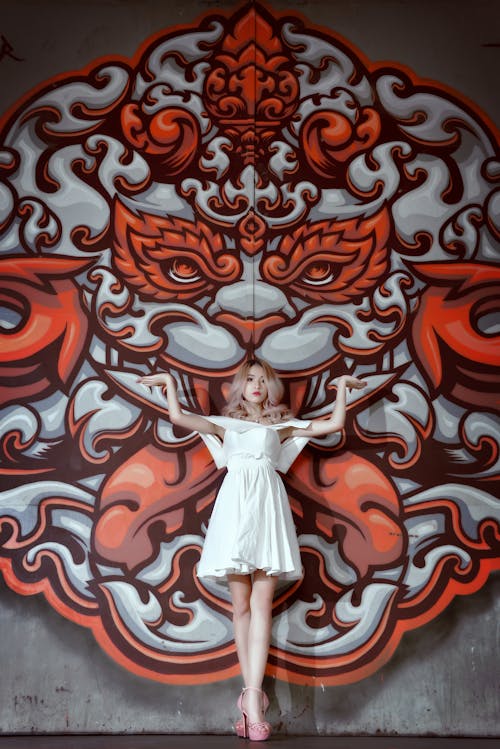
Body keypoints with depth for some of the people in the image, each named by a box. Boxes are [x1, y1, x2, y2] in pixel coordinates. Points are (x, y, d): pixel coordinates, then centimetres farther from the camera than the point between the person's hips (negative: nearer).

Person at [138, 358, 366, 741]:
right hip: (236, 505, 1)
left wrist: (343, 385, 19)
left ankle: (251, 697, -15)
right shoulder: (225, 424, 20)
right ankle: (254, 699, 3)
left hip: (267, 505, 0)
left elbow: (334, 423, 16)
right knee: (241, 605, -2)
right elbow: (178, 417, 10)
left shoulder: (282, 426, 20)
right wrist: (170, 381, 19)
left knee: (262, 602, -10)